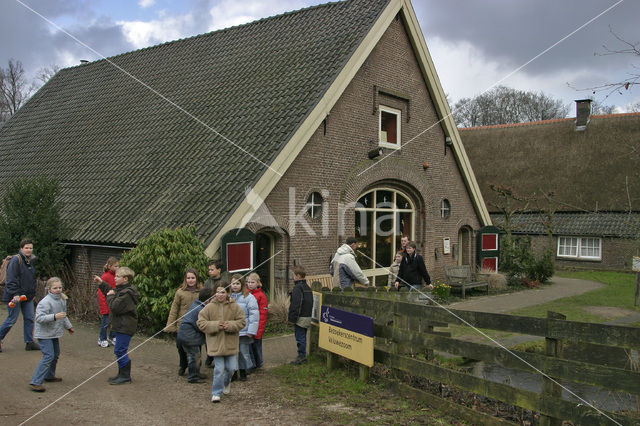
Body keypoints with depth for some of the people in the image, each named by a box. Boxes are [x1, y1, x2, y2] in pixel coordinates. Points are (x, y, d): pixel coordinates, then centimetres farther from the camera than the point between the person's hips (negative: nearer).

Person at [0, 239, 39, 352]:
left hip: (27, 296, 8)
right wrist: (15, 294, -24)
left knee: (29, 319, 7)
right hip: (15, 296, -8)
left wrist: (33, 293, 20)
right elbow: (11, 279, -18)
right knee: (12, 319, 0)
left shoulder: (30, 260, 13)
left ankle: (29, 342, 13)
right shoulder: (16, 260, -13)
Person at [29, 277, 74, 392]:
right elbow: (39, 318, -29)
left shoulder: (62, 300, 7)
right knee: (48, 356, -16)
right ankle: (36, 382, -13)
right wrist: (54, 317, -38)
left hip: (54, 333, 9)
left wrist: (68, 326, 31)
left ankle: (49, 375, 39)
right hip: (44, 334, -9)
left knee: (55, 354, 19)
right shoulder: (45, 302, -21)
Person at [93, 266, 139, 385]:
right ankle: (122, 374, 26)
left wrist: (110, 296, -9)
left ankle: (125, 376, 3)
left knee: (120, 350, -6)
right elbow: (112, 291, 31)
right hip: (121, 326, 11)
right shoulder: (122, 289, 12)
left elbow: (115, 307, -24)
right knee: (120, 350, 16)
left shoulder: (127, 293, -21)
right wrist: (101, 284, 24)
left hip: (125, 327, -11)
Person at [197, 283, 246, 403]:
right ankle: (216, 393, 12)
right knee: (219, 369, -3)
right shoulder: (209, 307, -4)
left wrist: (230, 325, -16)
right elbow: (201, 323, -4)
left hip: (230, 344, 2)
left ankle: (226, 382, 39)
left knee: (231, 368, 6)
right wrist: (215, 325, -16)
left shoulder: (234, 306, -2)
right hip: (216, 344, -2)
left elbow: (242, 321, 0)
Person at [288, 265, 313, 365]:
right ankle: (303, 356, 22)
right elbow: (310, 303, 19)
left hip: (300, 318, -9)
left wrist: (292, 317, -15)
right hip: (307, 316, 9)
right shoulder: (308, 287, 13)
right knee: (303, 337, 16)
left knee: (300, 337, -2)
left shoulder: (297, 288, -16)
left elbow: (295, 304, -20)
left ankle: (301, 356, 2)